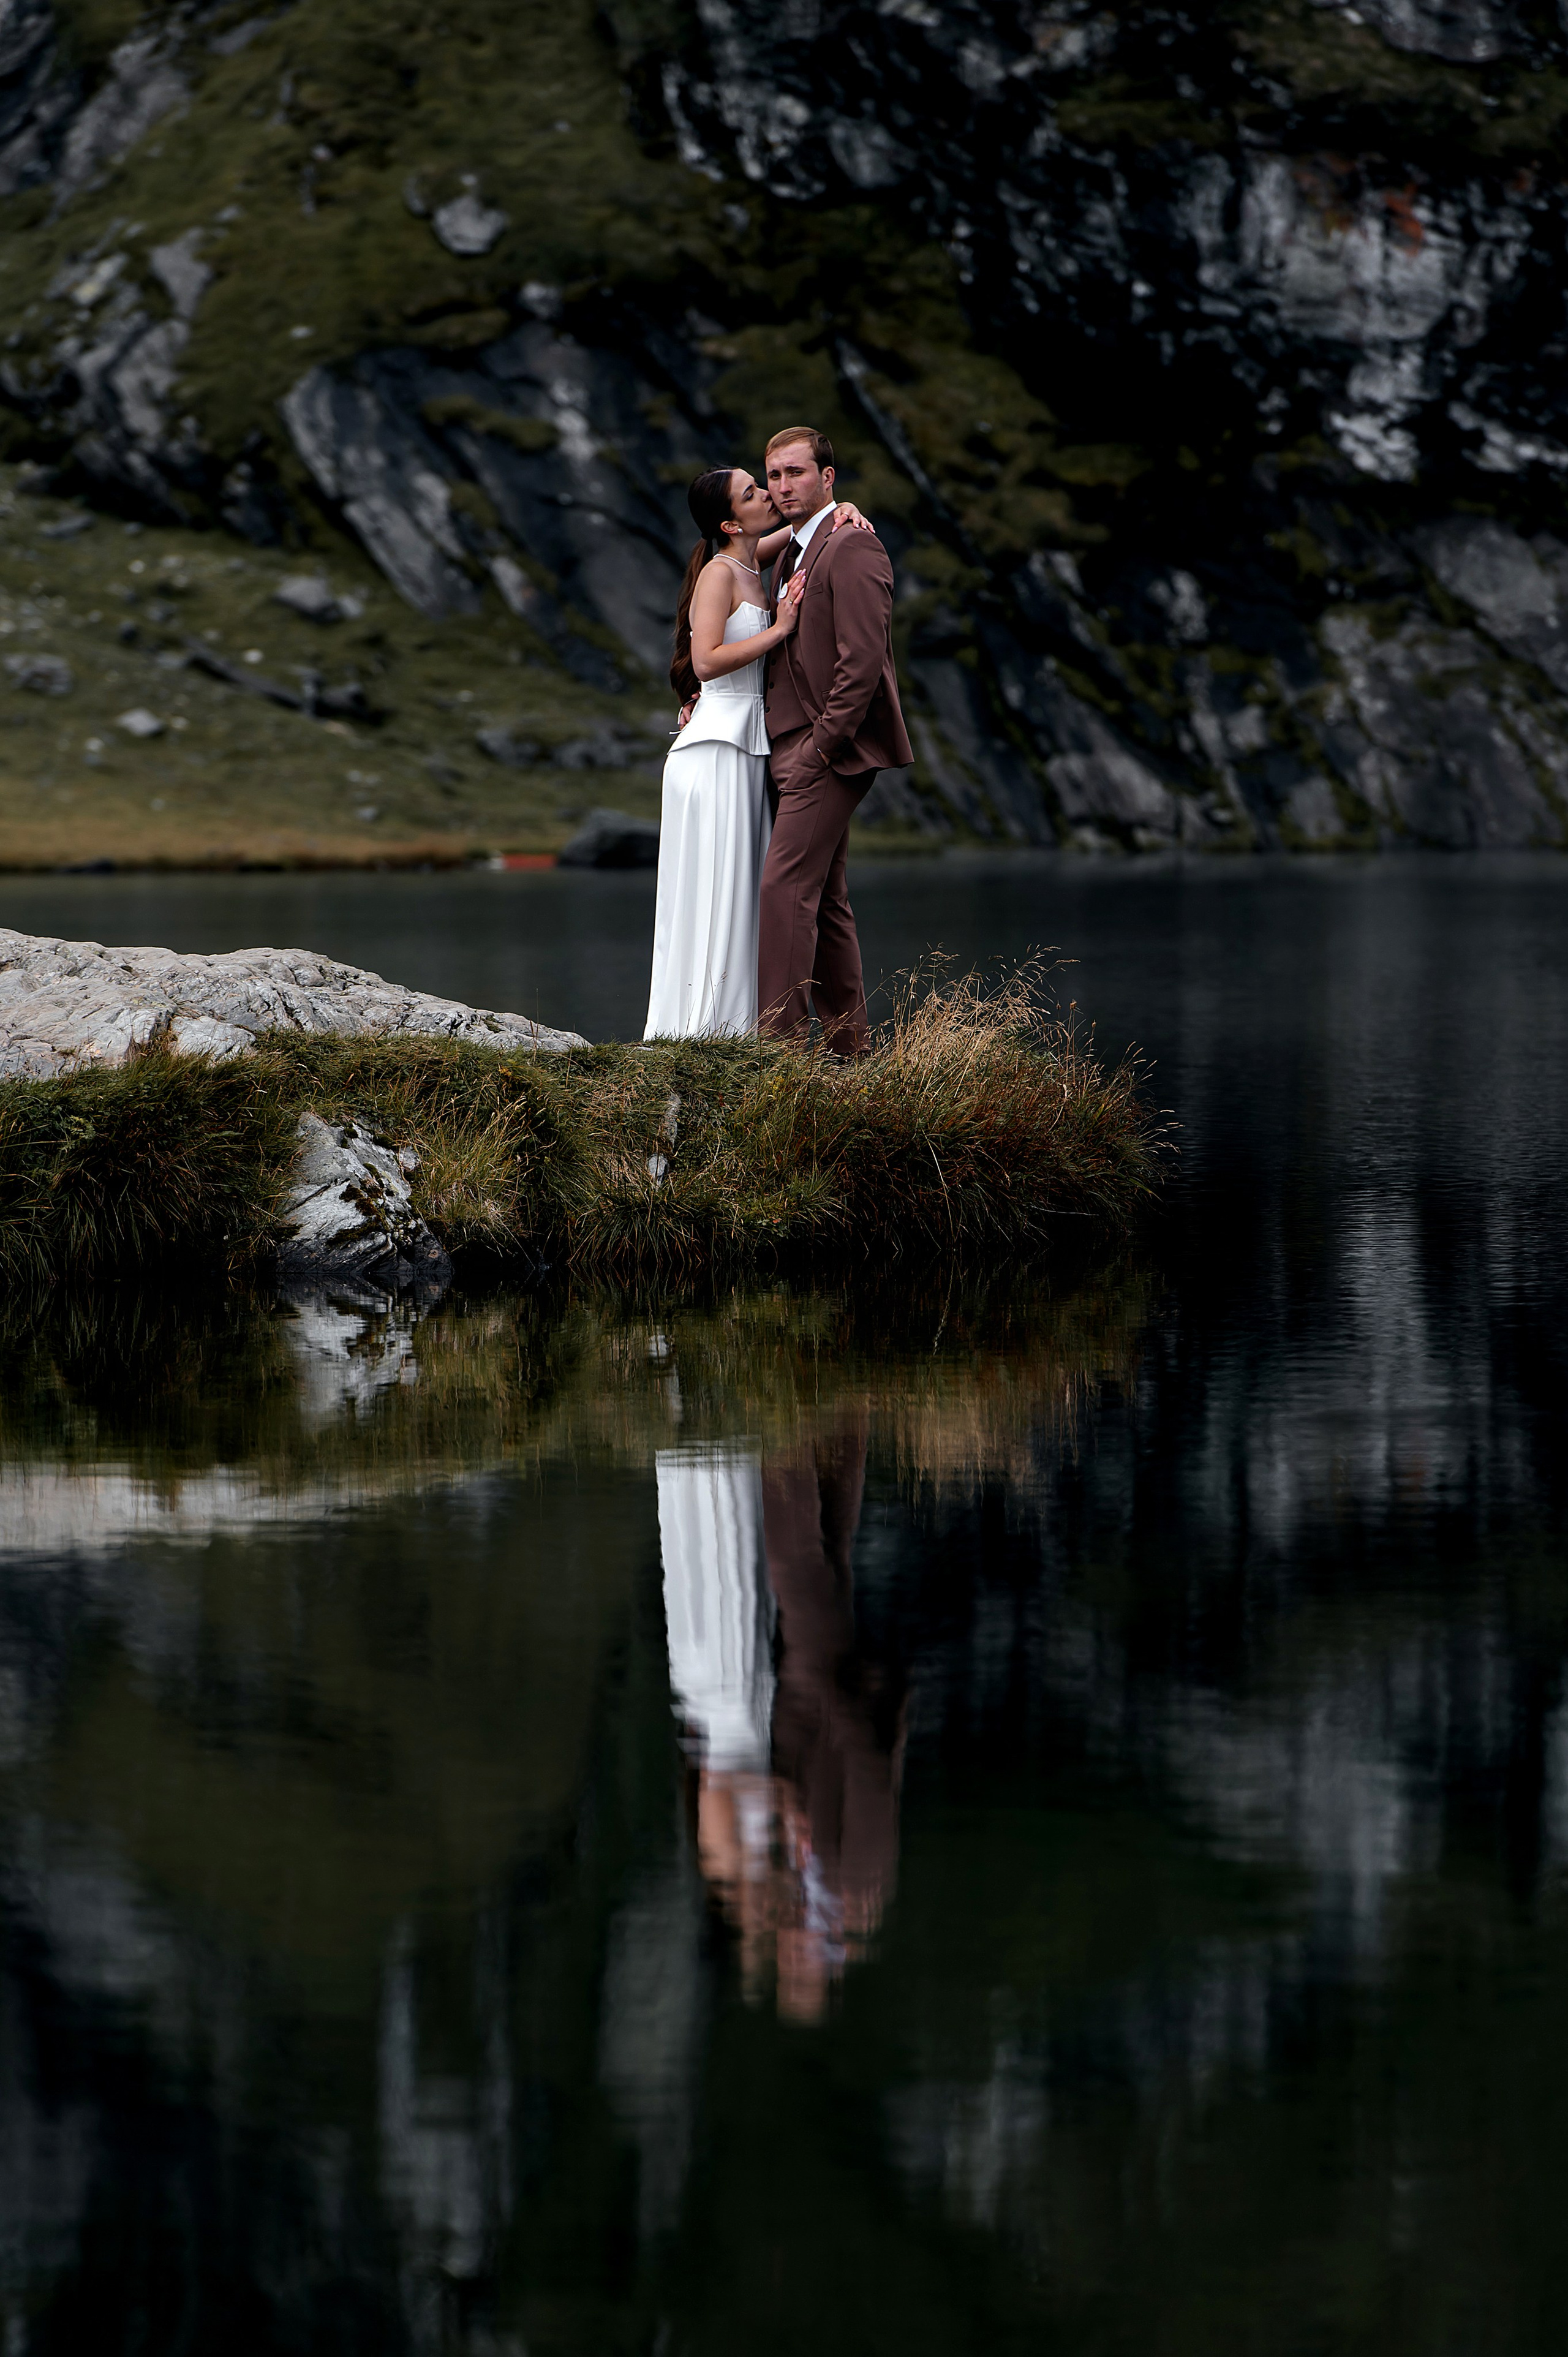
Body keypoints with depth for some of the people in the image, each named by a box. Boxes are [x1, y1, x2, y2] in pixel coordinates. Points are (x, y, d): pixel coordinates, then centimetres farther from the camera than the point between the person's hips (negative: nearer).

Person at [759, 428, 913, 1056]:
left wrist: (820, 746, -19)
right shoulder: (792, 556, 19)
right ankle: (849, 1045, 14)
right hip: (795, 749, 10)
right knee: (824, 899, 10)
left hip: (827, 751, -10)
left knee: (786, 886, -15)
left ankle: (782, 1038, -17)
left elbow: (862, 661, -18)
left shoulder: (852, 547, -11)